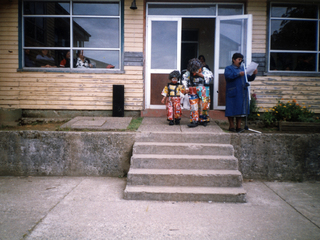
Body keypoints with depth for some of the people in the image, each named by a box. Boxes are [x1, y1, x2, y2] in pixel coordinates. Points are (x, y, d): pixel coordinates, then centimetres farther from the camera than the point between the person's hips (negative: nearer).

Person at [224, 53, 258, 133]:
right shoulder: (229, 68, 3)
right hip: (233, 93, -5)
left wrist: (253, 74, -1)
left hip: (242, 93, 5)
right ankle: (231, 126, 8)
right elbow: (228, 76, -17)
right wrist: (238, 74, -23)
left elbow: (249, 78, 19)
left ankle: (239, 126, 12)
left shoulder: (243, 68, 19)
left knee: (240, 109, 6)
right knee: (232, 110, -2)